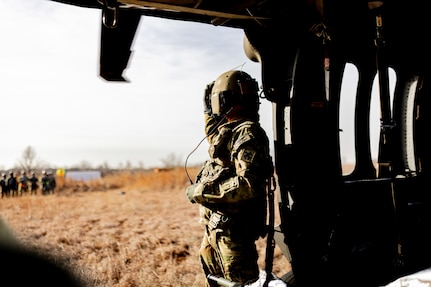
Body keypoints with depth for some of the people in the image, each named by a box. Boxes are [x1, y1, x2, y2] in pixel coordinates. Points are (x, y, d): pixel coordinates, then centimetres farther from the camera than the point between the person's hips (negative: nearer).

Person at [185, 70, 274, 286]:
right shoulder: (230, 129, 11)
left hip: (233, 228, -11)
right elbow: (213, 136, 37)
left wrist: (202, 192, -21)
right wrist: (209, 112, 24)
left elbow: (249, 185, -28)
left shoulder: (247, 134, -19)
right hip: (217, 224, 11)